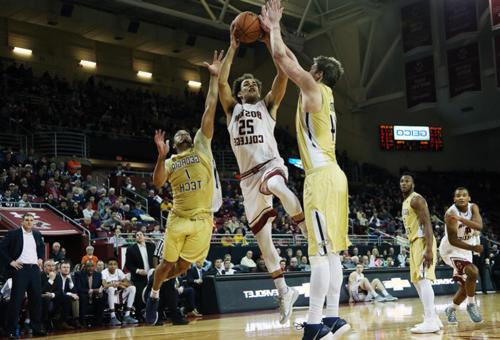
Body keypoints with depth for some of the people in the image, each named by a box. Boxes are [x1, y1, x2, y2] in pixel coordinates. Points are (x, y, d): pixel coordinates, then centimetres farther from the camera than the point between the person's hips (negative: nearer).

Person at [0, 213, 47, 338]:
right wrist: (10, 261, -10)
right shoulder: (13, 233, -3)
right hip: (20, 269, -5)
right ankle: (12, 331, 2)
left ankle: (37, 328, 15)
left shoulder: (37, 234, 12)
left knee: (36, 299, 7)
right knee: (16, 300, -4)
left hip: (35, 269, 5)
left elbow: (42, 247, 30)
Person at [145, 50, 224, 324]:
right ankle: (154, 294, 30)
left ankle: (157, 282, 34)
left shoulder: (202, 146, 9)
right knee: (168, 263, 5)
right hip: (178, 218, 1)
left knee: (183, 266, 6)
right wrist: (161, 156, -17)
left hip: (202, 219, 0)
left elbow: (209, 111, 1)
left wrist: (214, 77, -5)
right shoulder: (169, 162, 13)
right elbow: (157, 183, -6)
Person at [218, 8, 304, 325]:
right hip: (248, 176, 3)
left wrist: (270, 40, -2)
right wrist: (233, 46, 4)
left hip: (271, 164, -3)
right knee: (263, 238, 2)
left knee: (278, 187, -42)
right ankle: (284, 292, 13)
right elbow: (221, 81, 3)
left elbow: (283, 74, 0)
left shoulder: (268, 105, 14)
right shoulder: (232, 108, 19)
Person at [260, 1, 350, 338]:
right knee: (331, 252, 8)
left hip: (322, 176, -10)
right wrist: (272, 29, 35)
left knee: (321, 252, -13)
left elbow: (281, 57, -3)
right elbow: (290, 59, 32)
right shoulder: (323, 94, 22)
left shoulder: (314, 89, -2)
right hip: (332, 174, 10)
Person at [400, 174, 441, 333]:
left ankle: (430, 321, -21)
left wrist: (429, 249, -28)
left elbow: (427, 223, -19)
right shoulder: (405, 202, 21)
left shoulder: (417, 199, -10)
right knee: (417, 281, 11)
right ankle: (433, 318, 16)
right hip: (414, 242, 11)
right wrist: (412, 246, 24)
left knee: (423, 279, -18)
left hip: (423, 242, -11)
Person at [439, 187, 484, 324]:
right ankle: (471, 305, -9)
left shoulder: (473, 207, -8)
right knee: (473, 272, -29)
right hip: (451, 250, -7)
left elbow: (479, 226, -27)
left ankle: (451, 309, 34)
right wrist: (472, 248, -34)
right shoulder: (450, 214, -25)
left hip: (465, 249, 7)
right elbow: (452, 240, -26)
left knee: (465, 287, 11)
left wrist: (461, 219, -41)